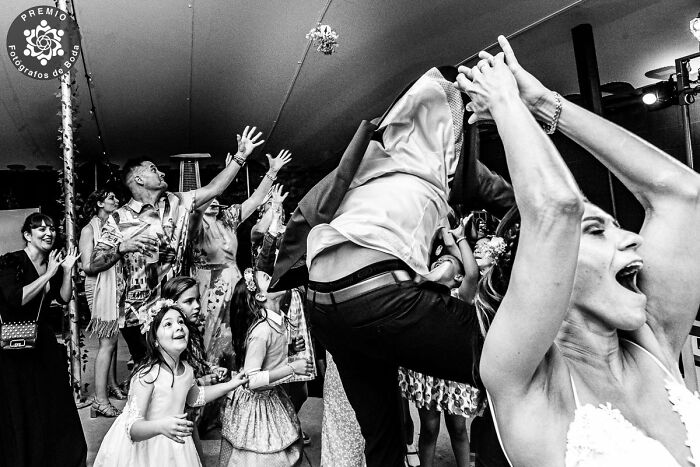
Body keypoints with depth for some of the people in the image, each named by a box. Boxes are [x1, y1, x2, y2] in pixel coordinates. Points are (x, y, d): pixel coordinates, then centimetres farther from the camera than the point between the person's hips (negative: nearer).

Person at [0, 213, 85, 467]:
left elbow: (64, 298, 2)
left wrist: (67, 270, -9)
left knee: (53, 399, 14)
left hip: (43, 340, 6)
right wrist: (48, 274, -23)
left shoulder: (52, 263, 5)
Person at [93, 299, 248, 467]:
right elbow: (133, 428, -28)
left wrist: (230, 385, 12)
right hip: (144, 449, -6)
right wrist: (160, 426, -47)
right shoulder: (147, 375, -26)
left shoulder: (187, 368, -5)